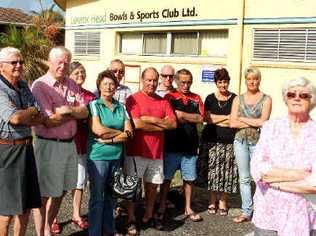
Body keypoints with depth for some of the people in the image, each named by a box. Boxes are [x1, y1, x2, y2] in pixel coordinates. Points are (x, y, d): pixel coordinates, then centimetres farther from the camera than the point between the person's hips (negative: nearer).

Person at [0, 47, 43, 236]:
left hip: (26, 148, 7)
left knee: (27, 205, 15)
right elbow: (15, 117, -26)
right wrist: (33, 110, -7)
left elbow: (41, 119, 4)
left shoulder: (24, 86, 10)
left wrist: (22, 118, -14)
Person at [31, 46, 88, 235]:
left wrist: (70, 110, -18)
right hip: (48, 145, -7)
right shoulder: (39, 86, -12)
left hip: (69, 143, 7)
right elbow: (49, 121, -18)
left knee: (61, 190, 18)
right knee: (44, 194, 3)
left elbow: (85, 113, 2)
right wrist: (75, 113, -7)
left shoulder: (72, 85, 8)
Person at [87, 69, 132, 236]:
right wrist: (120, 132, -5)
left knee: (111, 197, 12)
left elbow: (129, 132, 1)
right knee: (97, 198, 1)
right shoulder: (94, 105, -3)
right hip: (98, 157, -4)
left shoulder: (121, 107, 10)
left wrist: (110, 138, -13)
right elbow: (98, 130, -16)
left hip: (116, 157, 4)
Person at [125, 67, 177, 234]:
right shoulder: (133, 99, -5)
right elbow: (136, 124, -18)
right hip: (136, 151, -4)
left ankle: (148, 217, 25)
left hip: (156, 152, 4)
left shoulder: (163, 101, 9)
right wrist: (162, 126, -9)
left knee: (152, 186, 11)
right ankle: (131, 220, 14)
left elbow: (173, 123, -1)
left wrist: (153, 119, -14)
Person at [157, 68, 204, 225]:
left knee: (188, 179, 11)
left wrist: (182, 114, -11)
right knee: (166, 178, 5)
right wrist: (192, 118, -6)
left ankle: (188, 208, 23)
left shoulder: (196, 99, 9)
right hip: (171, 146, -3)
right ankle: (162, 208, 18)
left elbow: (200, 118, -3)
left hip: (190, 146, 3)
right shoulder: (169, 97, 0)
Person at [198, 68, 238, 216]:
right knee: (212, 170, 2)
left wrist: (216, 120, -7)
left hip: (228, 141, -1)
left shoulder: (235, 99, 6)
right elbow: (207, 118, -3)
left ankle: (222, 201, 16)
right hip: (211, 140, 1)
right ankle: (212, 202, 16)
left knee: (226, 172, 0)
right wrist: (227, 117, -7)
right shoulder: (210, 98, 9)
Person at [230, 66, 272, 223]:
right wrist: (254, 123, -7)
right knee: (244, 178, 7)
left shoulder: (266, 99, 1)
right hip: (241, 142, 3)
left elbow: (263, 121, -11)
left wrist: (243, 119, -3)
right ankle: (246, 212, 15)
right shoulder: (238, 99, 8)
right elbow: (232, 123, -1)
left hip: (258, 142, -3)